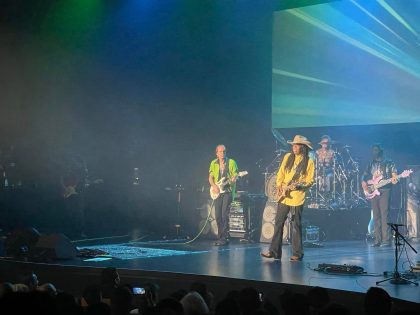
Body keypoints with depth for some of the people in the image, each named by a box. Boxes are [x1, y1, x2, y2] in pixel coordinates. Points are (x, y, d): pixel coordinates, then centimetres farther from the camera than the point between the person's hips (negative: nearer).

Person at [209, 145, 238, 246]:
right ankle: (221, 237, 13)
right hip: (217, 192, 4)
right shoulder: (213, 163, 11)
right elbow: (210, 177, 10)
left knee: (224, 215, -12)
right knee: (218, 216, 3)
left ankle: (224, 238, -10)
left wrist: (233, 179, -24)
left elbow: (235, 176, -1)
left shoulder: (231, 162, 1)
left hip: (228, 191, -4)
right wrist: (214, 186, -7)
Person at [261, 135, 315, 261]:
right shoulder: (287, 157, 9)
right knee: (278, 223, 4)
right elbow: (280, 173, 14)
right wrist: (279, 184, -2)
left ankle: (297, 254, 7)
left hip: (297, 197, -4)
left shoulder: (309, 162, -3)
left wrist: (299, 185, -20)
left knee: (296, 225, 0)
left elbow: (310, 181, -4)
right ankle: (274, 251, 8)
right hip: (284, 195, 4)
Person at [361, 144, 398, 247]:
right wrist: (364, 186, -2)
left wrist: (394, 180, -23)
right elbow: (364, 177, 16)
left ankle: (386, 240, -14)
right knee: (376, 216, 2)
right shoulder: (371, 164, 17)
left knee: (384, 215, -12)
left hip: (384, 191, -4)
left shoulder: (389, 163, 6)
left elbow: (394, 175, 0)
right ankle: (378, 240, 3)